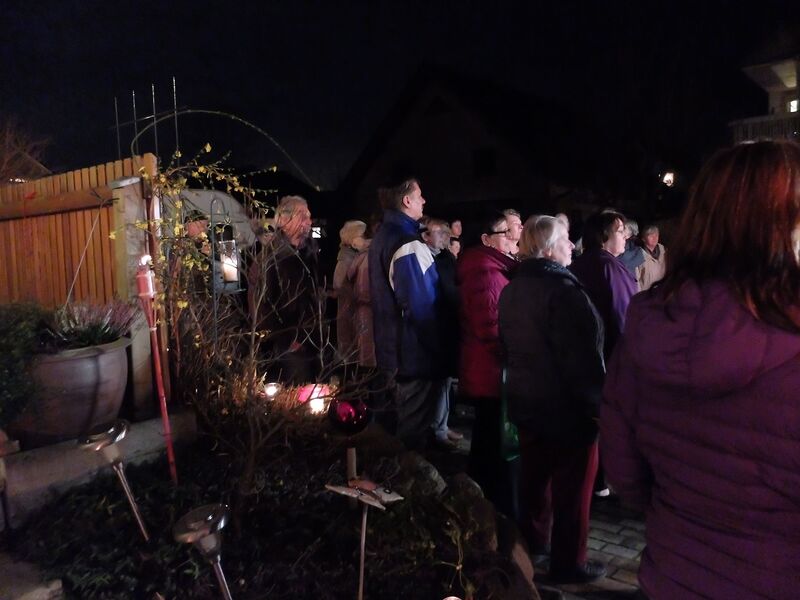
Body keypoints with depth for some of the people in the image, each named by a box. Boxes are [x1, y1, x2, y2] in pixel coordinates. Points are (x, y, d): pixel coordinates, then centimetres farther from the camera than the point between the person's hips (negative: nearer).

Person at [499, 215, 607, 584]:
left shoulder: (511, 290, 7)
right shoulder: (562, 289, -22)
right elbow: (582, 355, -24)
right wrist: (597, 400, -13)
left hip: (526, 401, 9)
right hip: (567, 406, -8)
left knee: (534, 477, 20)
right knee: (572, 487, 6)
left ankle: (531, 544, 34)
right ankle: (569, 563, 18)